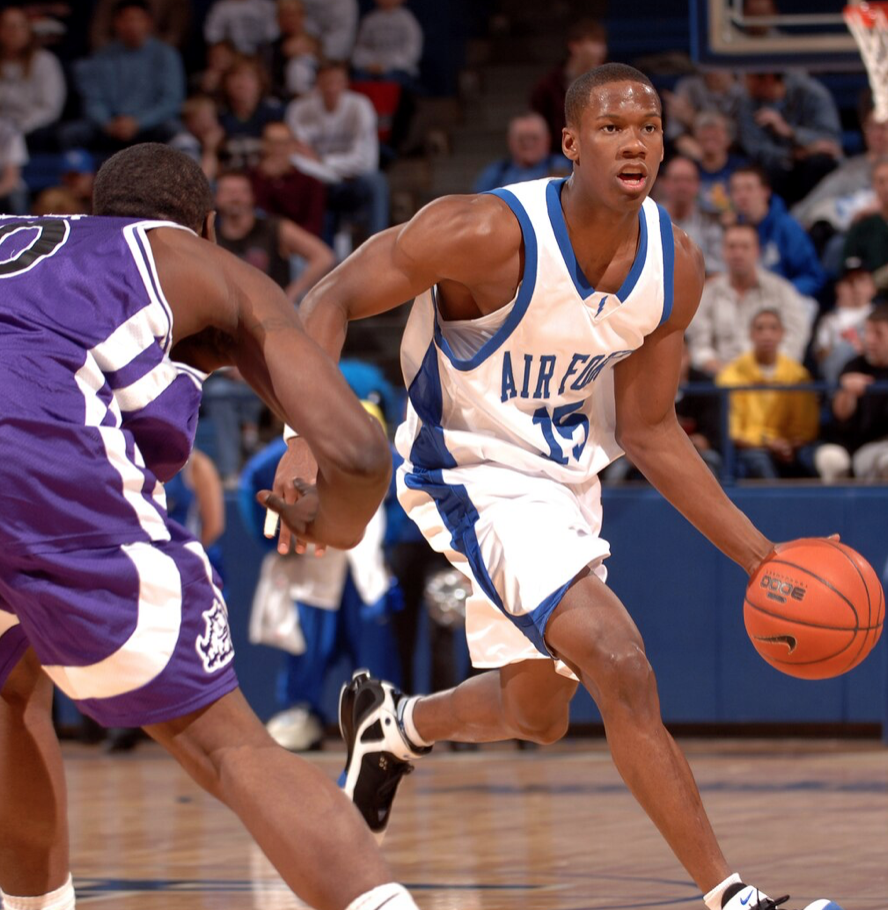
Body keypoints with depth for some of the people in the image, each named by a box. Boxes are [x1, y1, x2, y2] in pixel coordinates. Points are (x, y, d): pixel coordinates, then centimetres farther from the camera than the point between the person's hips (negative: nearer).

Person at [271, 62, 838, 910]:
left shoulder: (675, 267, -10)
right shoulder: (492, 233, -28)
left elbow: (647, 430, 1)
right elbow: (331, 300, -21)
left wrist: (760, 556, -4)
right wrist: (308, 439, -36)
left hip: (566, 481, 7)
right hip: (473, 477, -7)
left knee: (535, 712, 22)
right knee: (622, 666, -23)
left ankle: (391, 724, 53)